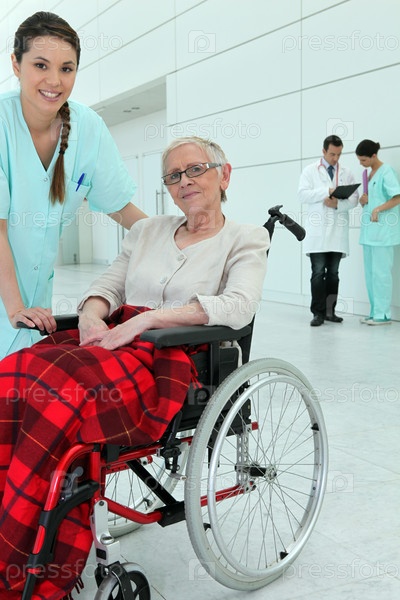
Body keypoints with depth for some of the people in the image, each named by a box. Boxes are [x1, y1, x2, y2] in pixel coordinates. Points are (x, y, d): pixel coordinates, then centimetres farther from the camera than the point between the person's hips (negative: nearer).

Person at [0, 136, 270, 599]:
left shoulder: (244, 239, 8)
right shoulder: (147, 231, 24)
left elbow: (239, 305, -11)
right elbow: (108, 285, 18)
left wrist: (145, 319, -18)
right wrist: (92, 316, -7)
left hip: (174, 360, -5)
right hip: (118, 342, 5)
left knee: (58, 392, -32)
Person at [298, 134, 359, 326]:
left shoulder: (347, 173, 12)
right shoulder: (310, 171, 7)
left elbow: (354, 199, 5)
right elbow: (302, 194, -5)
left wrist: (338, 203, -15)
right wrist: (327, 191, -14)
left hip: (338, 232, 3)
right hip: (317, 231, -2)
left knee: (333, 273, 7)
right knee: (318, 272, -5)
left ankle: (330, 311, 14)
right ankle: (318, 313, -2)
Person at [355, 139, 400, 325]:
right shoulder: (369, 173, 17)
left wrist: (378, 209, -21)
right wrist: (363, 201, 2)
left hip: (383, 230, -8)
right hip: (369, 230, 9)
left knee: (380, 272, -8)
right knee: (370, 273, 8)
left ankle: (383, 314, -3)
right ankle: (375, 312, 13)